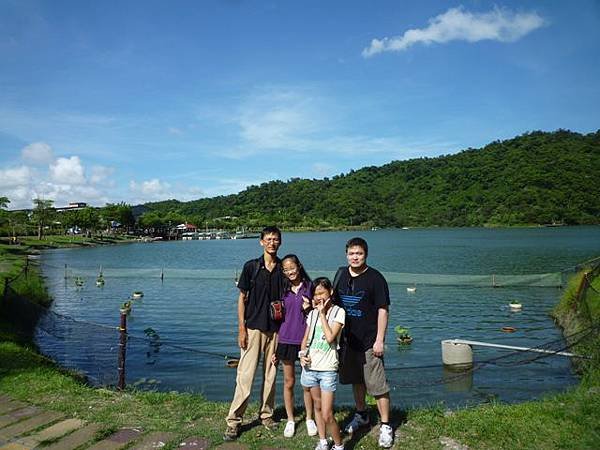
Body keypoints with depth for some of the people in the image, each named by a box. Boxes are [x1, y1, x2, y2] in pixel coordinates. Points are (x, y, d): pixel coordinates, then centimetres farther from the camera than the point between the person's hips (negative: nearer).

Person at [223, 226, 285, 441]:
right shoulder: (251, 266, -3)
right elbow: (242, 298, -1)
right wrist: (241, 329, -6)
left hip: (275, 329, 3)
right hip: (253, 327, -2)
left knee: (271, 374, 11)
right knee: (245, 375, -2)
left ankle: (266, 413, 27)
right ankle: (234, 420, 8)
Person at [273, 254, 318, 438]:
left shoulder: (310, 286, -2)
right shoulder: (284, 290, 5)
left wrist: (309, 309, -17)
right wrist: (276, 348, 8)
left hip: (306, 340, -2)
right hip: (286, 340, 2)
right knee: (288, 382, 10)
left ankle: (309, 419, 26)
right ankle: (290, 420, 26)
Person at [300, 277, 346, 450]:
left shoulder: (338, 312, -7)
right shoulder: (313, 313, 8)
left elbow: (330, 337, -19)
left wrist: (323, 313, -14)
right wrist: (302, 354, -5)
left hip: (328, 369, -5)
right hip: (310, 366, 5)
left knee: (327, 415, -6)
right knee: (317, 406, 16)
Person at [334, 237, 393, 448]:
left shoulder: (375, 278, -11)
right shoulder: (341, 274, 4)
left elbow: (383, 310, -11)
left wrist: (379, 340, -14)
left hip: (369, 341, -5)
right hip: (347, 339, 5)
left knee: (377, 385, -2)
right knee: (355, 380, 20)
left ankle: (385, 426, 12)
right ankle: (361, 415, 38)